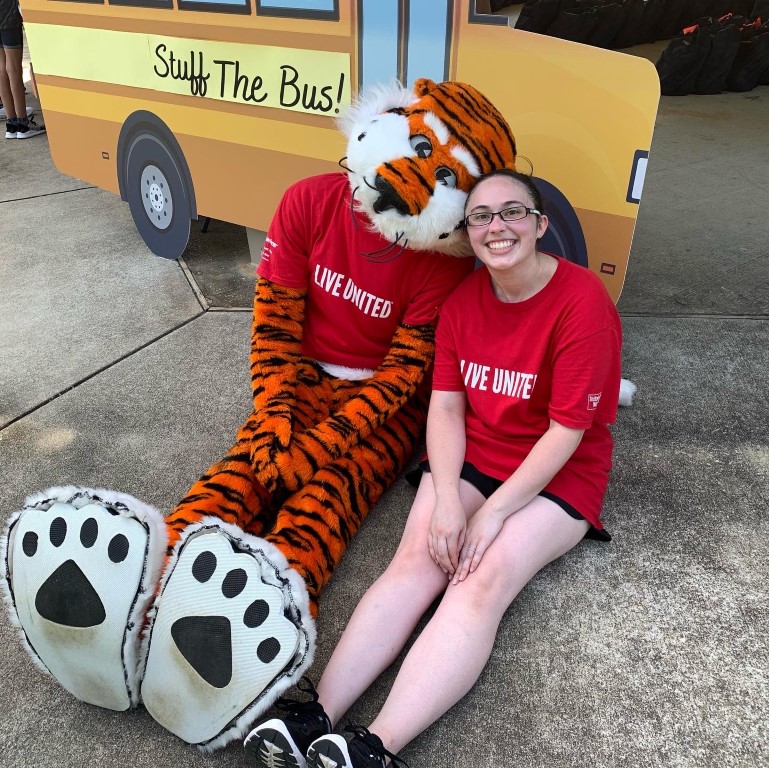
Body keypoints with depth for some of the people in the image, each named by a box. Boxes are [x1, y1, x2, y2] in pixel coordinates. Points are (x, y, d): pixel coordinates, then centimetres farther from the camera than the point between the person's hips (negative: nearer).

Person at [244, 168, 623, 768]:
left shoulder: (583, 301, -16)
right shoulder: (464, 298, 1)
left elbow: (567, 431, -17)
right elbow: (446, 406, -2)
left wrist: (493, 513, -19)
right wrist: (445, 501, -16)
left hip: (559, 473, -4)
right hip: (470, 455, 4)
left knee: (483, 581, -25)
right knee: (417, 560, -18)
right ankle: (316, 716, -26)